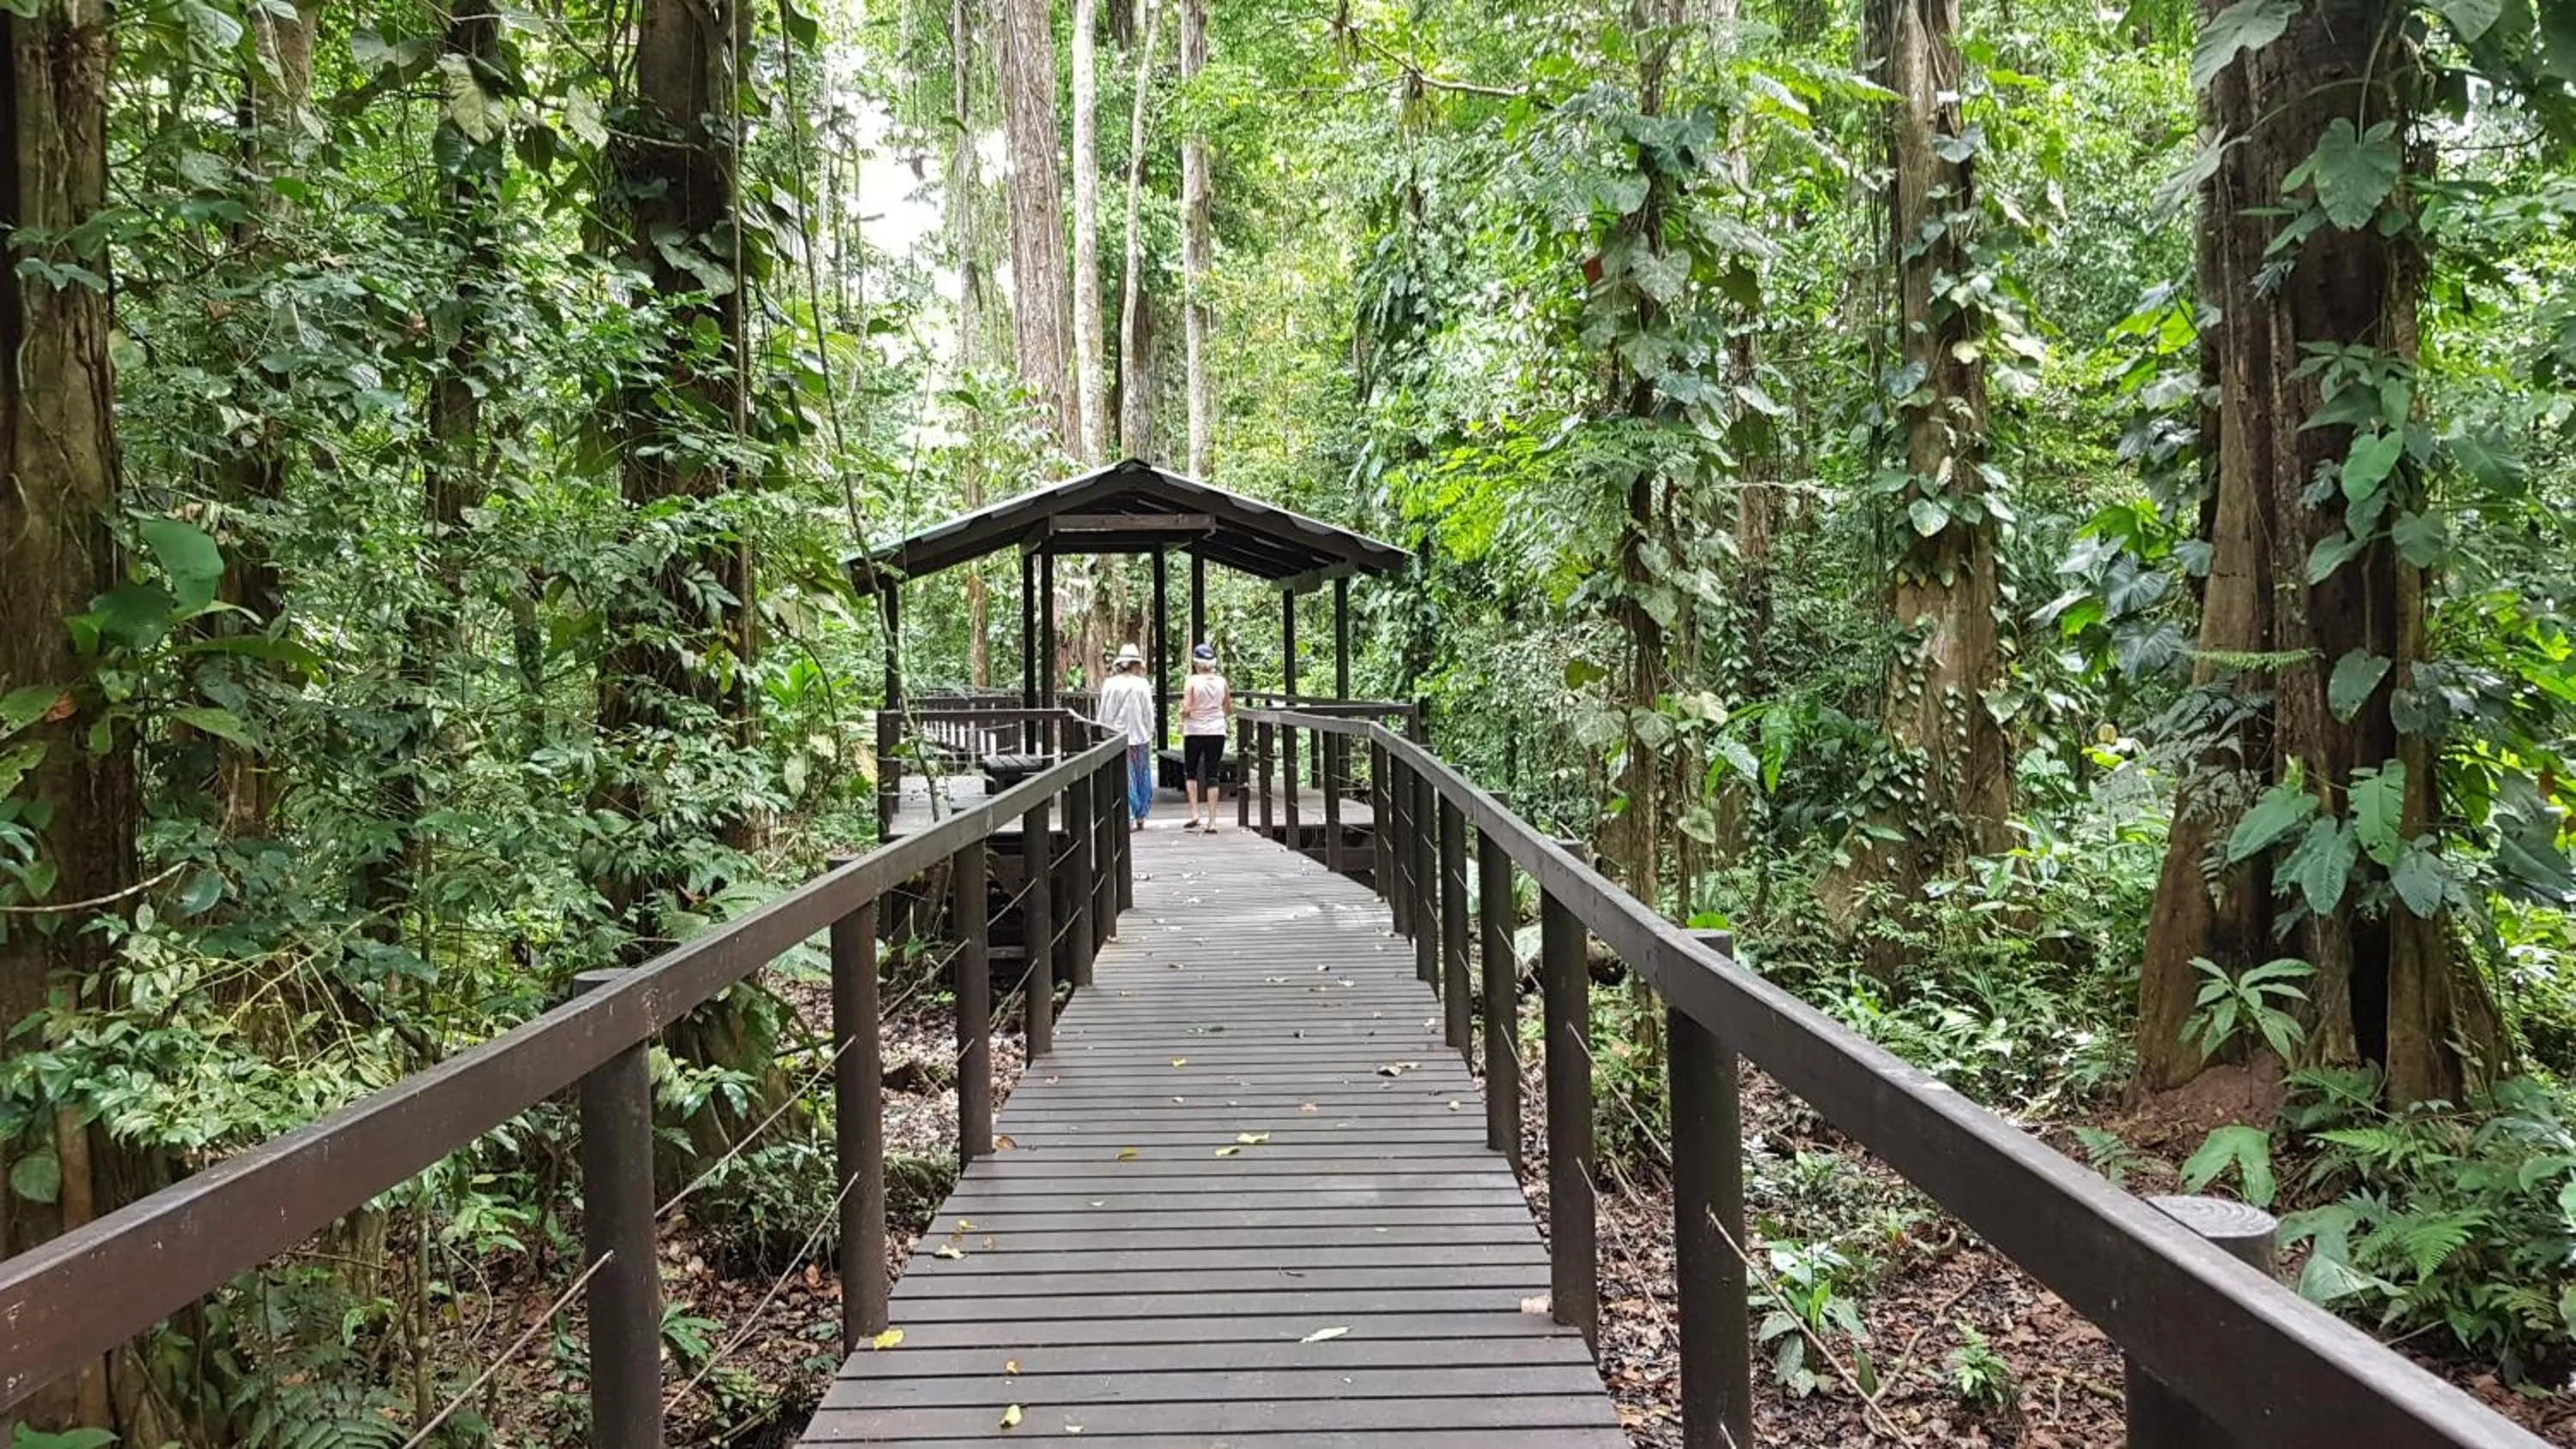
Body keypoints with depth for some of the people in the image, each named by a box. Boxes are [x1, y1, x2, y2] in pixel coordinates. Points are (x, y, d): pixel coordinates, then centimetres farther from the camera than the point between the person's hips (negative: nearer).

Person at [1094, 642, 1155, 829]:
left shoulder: (1109, 684, -4)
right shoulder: (1142, 685, -7)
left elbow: (1104, 714, 2)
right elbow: (1148, 713, -1)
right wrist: (1149, 735, 10)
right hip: (1139, 736, -1)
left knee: (1124, 778, 5)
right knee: (1142, 777, 11)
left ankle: (1129, 817, 2)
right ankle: (1140, 817, 16)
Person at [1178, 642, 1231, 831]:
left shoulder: (1192, 681, -10)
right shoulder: (1221, 681, 0)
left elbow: (1186, 709, -15)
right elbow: (1229, 709, 7)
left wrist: (1182, 719, 4)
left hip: (1195, 732, -2)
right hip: (1217, 731, 2)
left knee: (1190, 772, 15)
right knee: (1212, 775, 5)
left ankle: (1195, 813, 2)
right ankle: (1212, 821, 3)